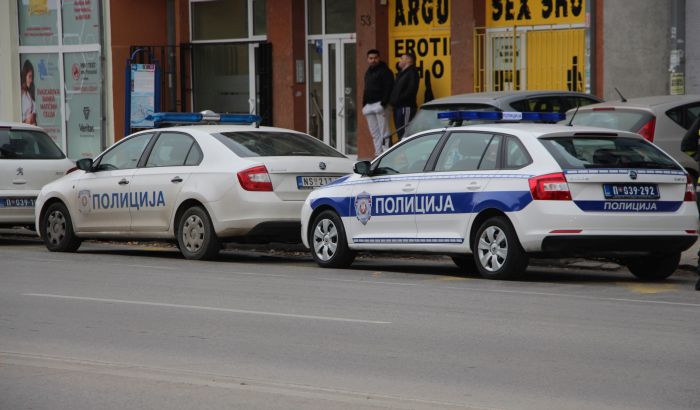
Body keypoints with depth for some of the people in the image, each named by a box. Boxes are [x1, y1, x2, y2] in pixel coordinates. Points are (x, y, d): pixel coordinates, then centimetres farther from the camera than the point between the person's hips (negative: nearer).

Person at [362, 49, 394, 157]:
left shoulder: (385, 71, -4)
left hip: (379, 104, -8)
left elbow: (388, 88, -12)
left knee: (383, 132, -10)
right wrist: (364, 104, 16)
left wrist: (383, 103, -20)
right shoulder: (368, 72, 21)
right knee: (374, 133, 7)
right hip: (369, 106, 8)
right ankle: (378, 154, 10)